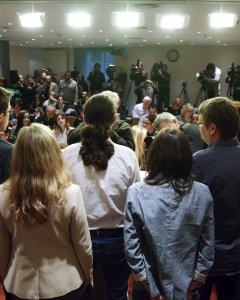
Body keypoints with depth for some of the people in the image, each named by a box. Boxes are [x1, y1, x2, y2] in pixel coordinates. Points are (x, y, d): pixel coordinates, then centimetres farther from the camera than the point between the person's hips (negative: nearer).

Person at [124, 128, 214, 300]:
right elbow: (208, 243, -8)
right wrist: (197, 279, 2)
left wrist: (148, 284, -5)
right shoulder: (203, 193, -14)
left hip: (153, 282, -2)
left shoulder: (136, 193, -19)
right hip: (188, 284, 2)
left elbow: (131, 244, -15)